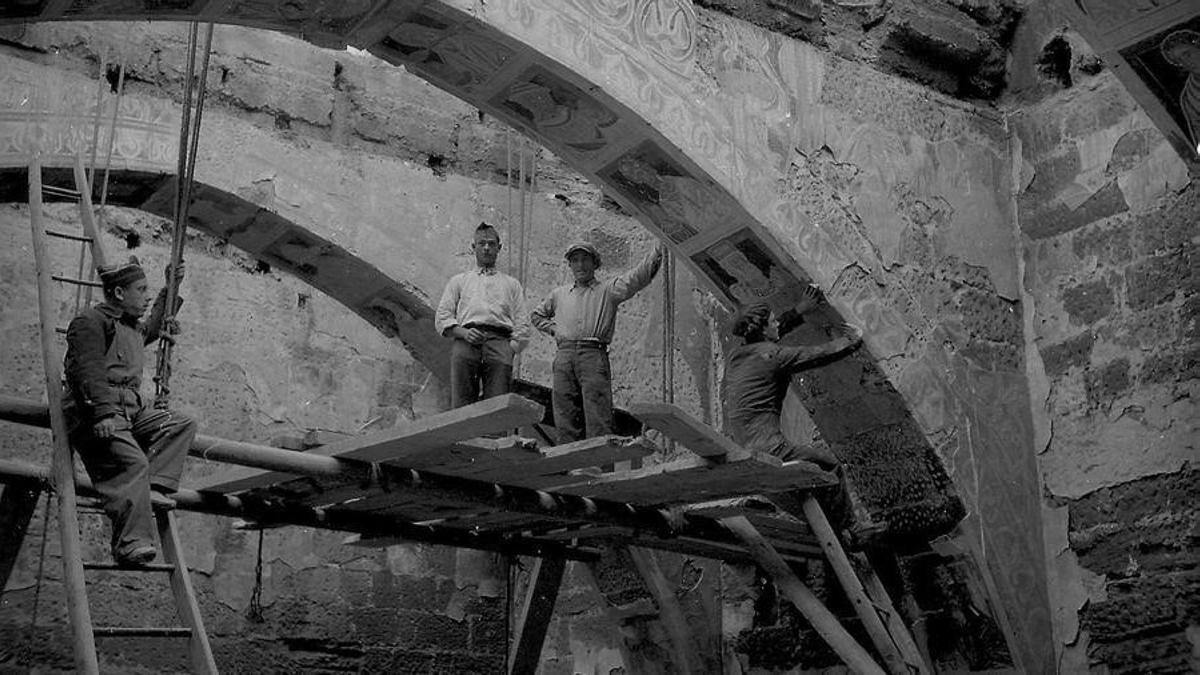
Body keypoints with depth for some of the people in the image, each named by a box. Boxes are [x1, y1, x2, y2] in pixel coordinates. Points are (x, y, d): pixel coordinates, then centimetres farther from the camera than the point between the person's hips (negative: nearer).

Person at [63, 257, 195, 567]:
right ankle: (131, 544, -36)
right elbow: (87, 371, -18)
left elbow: (153, 328, 52)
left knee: (182, 424, 3)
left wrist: (169, 291, 47)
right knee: (132, 462, -28)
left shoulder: (132, 327, 26)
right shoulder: (90, 322, -4)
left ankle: (152, 488, -11)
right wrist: (103, 412, -30)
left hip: (131, 412, 10)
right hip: (95, 414, -10)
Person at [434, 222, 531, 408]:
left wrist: (510, 350, -1)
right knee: (461, 405, -16)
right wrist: (463, 333, -4)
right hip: (466, 342, 0)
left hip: (500, 340, 0)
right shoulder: (459, 281, 29)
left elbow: (522, 325, 19)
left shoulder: (511, 284, 30)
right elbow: (441, 318, 17)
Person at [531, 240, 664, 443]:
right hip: (564, 356, 4)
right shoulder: (559, 294, 25)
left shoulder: (608, 290, 13)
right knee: (565, 417, -1)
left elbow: (639, 276, 0)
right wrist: (553, 329, 18)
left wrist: (658, 250, -13)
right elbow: (537, 316, 38)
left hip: (594, 355, -3)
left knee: (598, 420, -12)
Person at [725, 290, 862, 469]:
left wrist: (801, 309, 40)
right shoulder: (771, 354, -11)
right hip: (766, 445, -9)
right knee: (831, 462, -6)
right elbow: (820, 353, 0)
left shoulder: (736, 354, 13)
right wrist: (852, 340, 17)